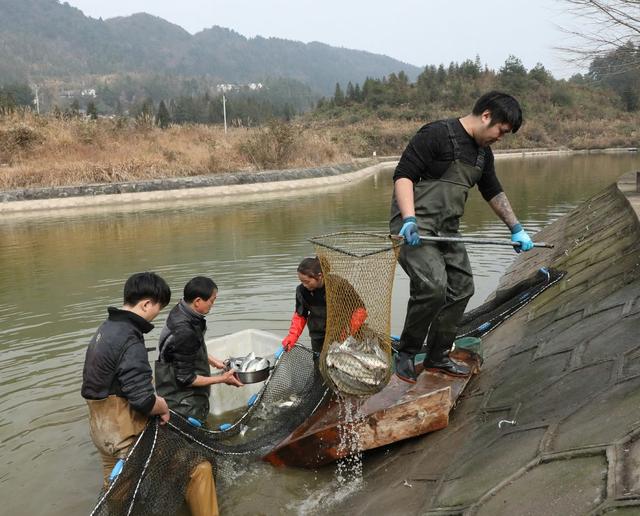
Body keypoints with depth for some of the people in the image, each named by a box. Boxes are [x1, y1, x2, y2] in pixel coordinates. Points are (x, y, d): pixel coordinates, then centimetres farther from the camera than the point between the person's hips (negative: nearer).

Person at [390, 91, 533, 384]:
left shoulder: (483, 153, 15)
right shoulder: (437, 134, -12)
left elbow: (493, 192, 27)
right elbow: (403, 174, -17)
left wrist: (516, 229, 28)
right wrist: (409, 220, -29)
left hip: (447, 231, 9)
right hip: (415, 227, -9)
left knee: (461, 288, 9)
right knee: (433, 286, -24)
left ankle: (437, 357, 24)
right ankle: (406, 353, -2)